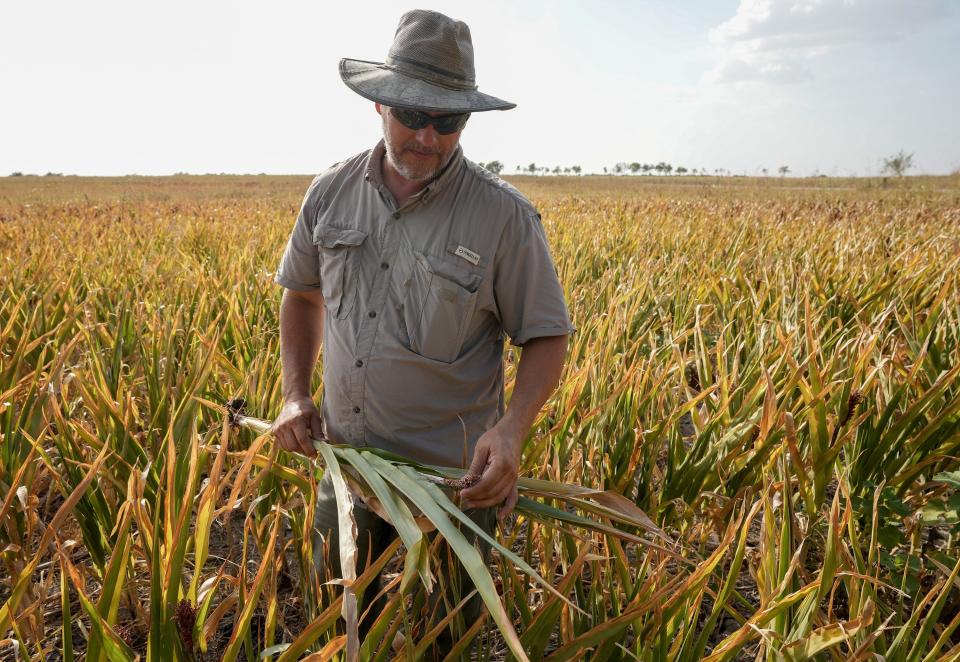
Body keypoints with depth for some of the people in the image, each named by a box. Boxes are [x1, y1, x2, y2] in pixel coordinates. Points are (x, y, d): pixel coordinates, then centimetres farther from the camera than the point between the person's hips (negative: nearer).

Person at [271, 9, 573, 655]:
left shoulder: (505, 215, -16)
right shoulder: (332, 193, -3)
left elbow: (547, 338, -10)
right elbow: (302, 292, 13)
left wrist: (512, 428, -26)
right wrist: (295, 394, 2)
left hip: (453, 479, -4)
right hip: (345, 463, 4)